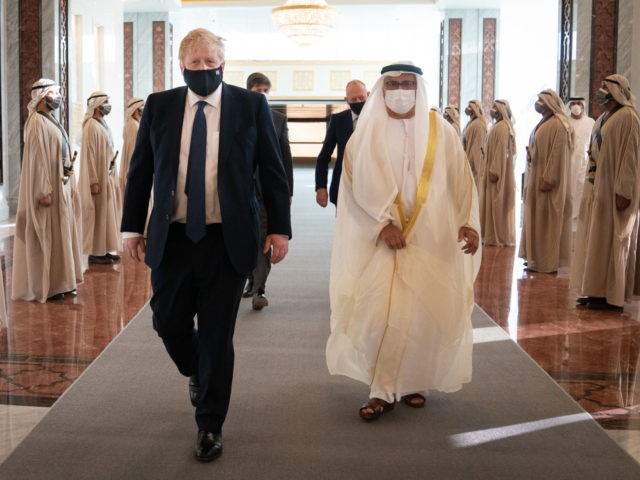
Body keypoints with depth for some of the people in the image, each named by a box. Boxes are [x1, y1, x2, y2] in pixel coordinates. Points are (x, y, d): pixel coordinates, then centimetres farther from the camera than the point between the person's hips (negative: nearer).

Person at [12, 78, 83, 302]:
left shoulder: (53, 121, 15)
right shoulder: (36, 122, -13)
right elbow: (37, 158, -19)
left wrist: (68, 186, 15)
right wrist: (44, 191, -23)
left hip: (62, 185, 9)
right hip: (48, 187, -9)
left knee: (62, 233, 12)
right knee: (47, 236, -3)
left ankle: (61, 282, 19)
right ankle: (46, 287, 4)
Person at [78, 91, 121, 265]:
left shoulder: (103, 124, 13)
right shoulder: (91, 126, -15)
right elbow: (89, 155, -19)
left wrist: (112, 175, 15)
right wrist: (94, 182, -22)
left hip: (108, 176, 9)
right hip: (98, 177, -9)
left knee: (107, 212, 11)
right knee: (98, 214, -4)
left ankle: (104, 250, 18)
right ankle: (95, 253, 3)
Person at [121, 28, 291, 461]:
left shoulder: (251, 105, 0)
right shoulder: (159, 106, 5)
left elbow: (272, 171, 1)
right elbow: (140, 171, 9)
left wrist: (280, 228, -4)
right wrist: (133, 228, 7)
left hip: (228, 241, -2)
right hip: (171, 239, 3)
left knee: (217, 336, 4)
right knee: (169, 325, 10)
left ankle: (210, 425, 20)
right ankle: (198, 374, 44)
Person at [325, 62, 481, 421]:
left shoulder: (441, 131, 4)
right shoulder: (367, 133, 2)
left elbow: (461, 181, 2)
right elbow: (358, 186, -4)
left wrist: (468, 222, -11)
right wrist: (383, 224, -15)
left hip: (431, 239, 1)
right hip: (381, 238, -1)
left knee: (423, 313, 3)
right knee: (378, 309, -11)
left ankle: (412, 381, 20)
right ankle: (383, 390, -1)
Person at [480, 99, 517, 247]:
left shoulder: (502, 127, -16)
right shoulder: (500, 126, 15)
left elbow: (501, 151, -22)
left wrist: (494, 171, -24)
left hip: (498, 172, -10)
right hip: (499, 172, 10)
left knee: (498, 205, -5)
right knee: (497, 205, 11)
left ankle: (499, 238, -1)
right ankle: (495, 236, 15)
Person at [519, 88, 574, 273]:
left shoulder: (557, 125, -14)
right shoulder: (542, 124, 15)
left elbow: (558, 154, -20)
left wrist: (548, 179, -23)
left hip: (548, 181, -10)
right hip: (536, 179, 10)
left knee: (549, 220, -4)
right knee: (536, 220, 11)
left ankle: (549, 262, 1)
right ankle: (537, 258, 17)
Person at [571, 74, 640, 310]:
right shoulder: (602, 118, 17)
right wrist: (591, 188, 15)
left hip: (614, 190, -9)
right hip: (597, 187, 9)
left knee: (610, 240, -5)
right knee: (596, 239, 10)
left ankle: (611, 296, 1)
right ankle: (596, 290, 17)